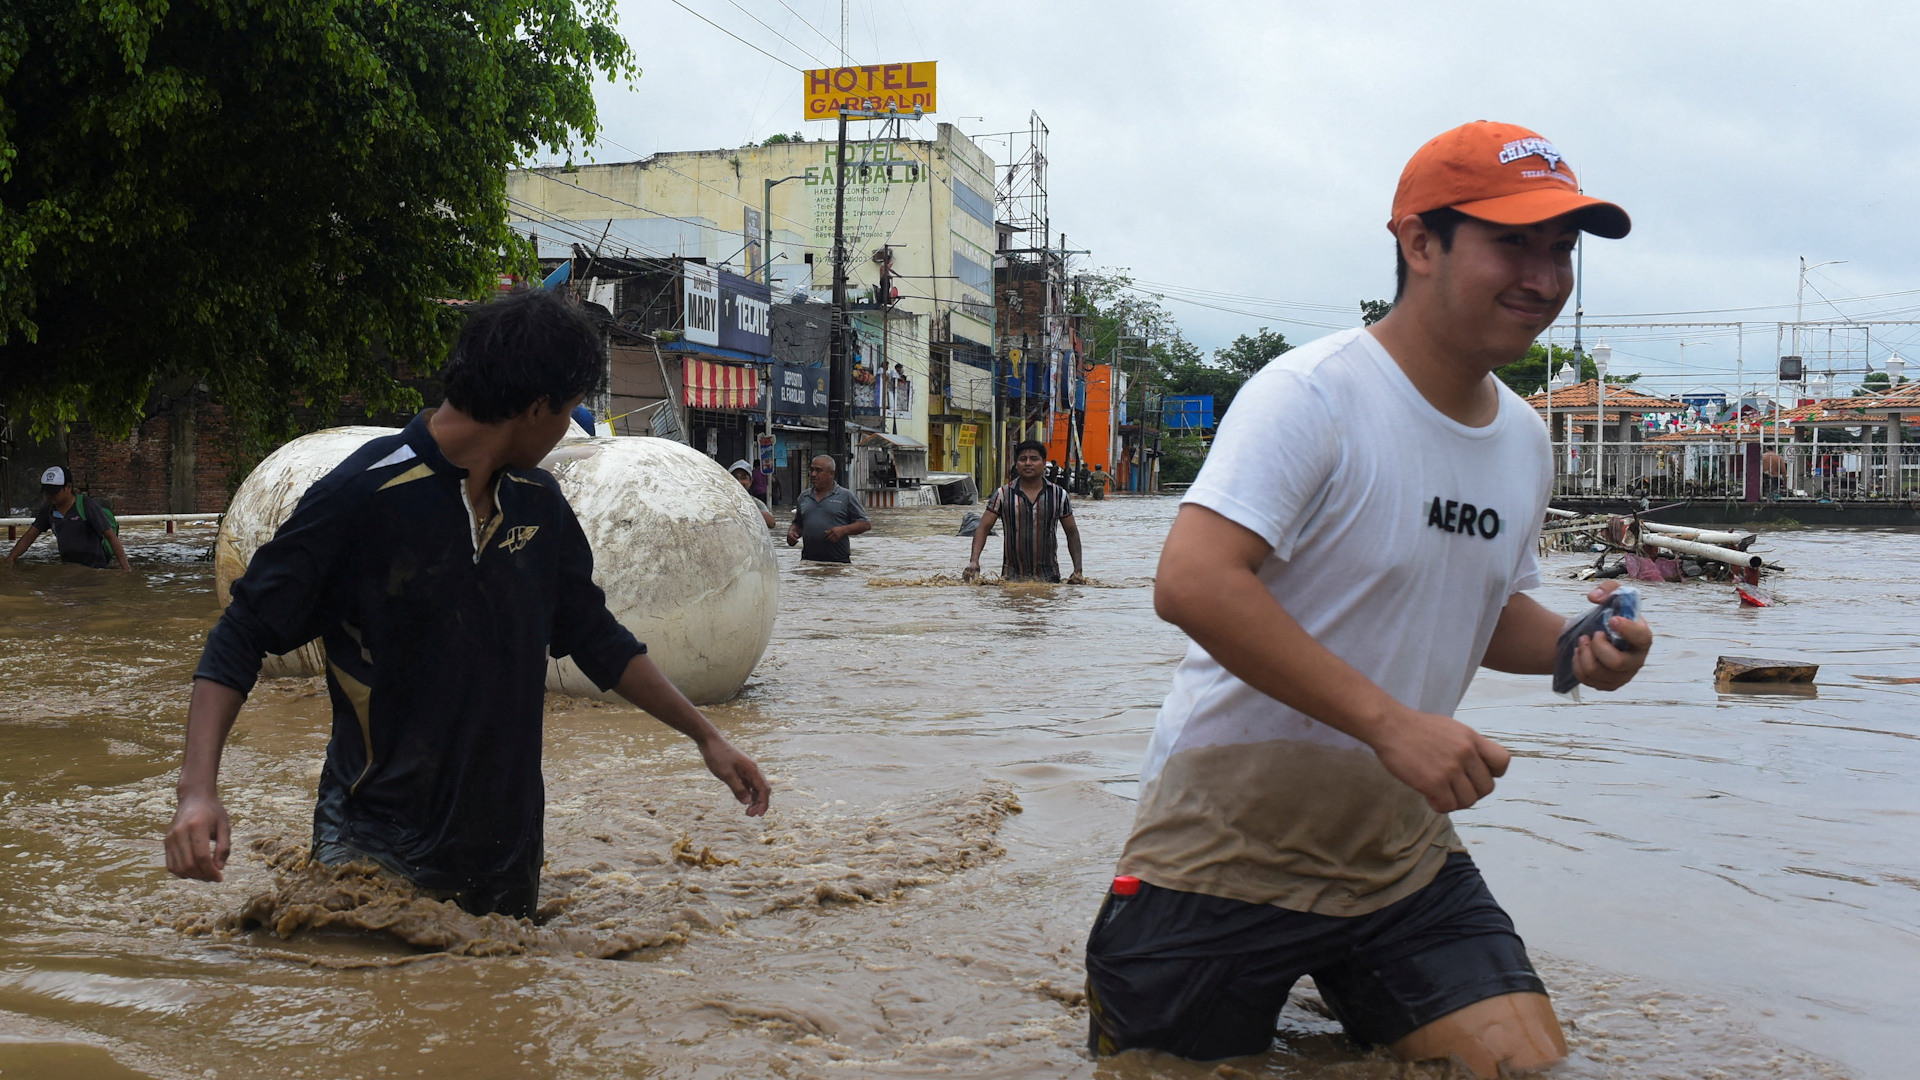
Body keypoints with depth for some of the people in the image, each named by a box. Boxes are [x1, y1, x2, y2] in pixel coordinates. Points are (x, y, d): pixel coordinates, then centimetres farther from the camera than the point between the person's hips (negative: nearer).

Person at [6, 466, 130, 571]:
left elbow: (111, 536, -12)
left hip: (95, 569, -6)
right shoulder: (48, 511, 10)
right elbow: (29, 536, 14)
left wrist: (125, 567, -19)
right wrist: (10, 559, 1)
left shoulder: (88, 507, -9)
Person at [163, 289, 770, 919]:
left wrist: (705, 735, 22)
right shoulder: (363, 496, -13)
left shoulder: (539, 504, 7)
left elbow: (597, 639, 19)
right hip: (378, 853, -5)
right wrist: (198, 791, -22)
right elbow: (240, 640, -10)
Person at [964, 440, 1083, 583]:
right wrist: (974, 561, -18)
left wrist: (1078, 570, 3)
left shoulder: (1058, 495, 3)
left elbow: (1072, 533, 10)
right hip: (1011, 577, -1)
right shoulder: (1003, 494, -1)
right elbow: (983, 528, -3)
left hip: (1049, 577, 1)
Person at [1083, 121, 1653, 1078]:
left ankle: (1344, 998, 22)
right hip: (1231, 845, -6)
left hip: (1399, 850, 7)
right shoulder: (1312, 395, -18)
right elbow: (1191, 582, -29)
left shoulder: (1524, 439, 8)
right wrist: (1389, 722, -31)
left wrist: (1572, 646, -1)